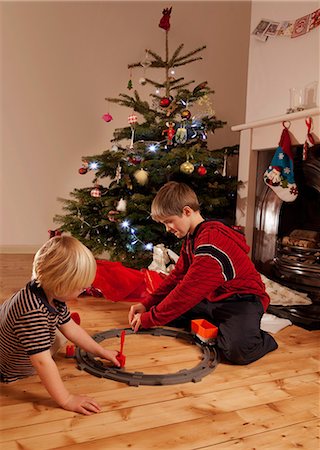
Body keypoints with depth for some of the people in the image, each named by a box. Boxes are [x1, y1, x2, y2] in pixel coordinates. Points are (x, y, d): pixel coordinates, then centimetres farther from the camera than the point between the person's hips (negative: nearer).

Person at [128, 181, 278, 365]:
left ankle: (262, 340, 0)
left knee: (237, 350, -35)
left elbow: (189, 290, -28)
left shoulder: (212, 241, -27)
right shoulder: (191, 237, 7)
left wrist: (149, 319, -21)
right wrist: (147, 304, -2)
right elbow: (177, 275, 9)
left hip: (242, 299, -9)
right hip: (212, 298, 10)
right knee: (164, 307, -1)